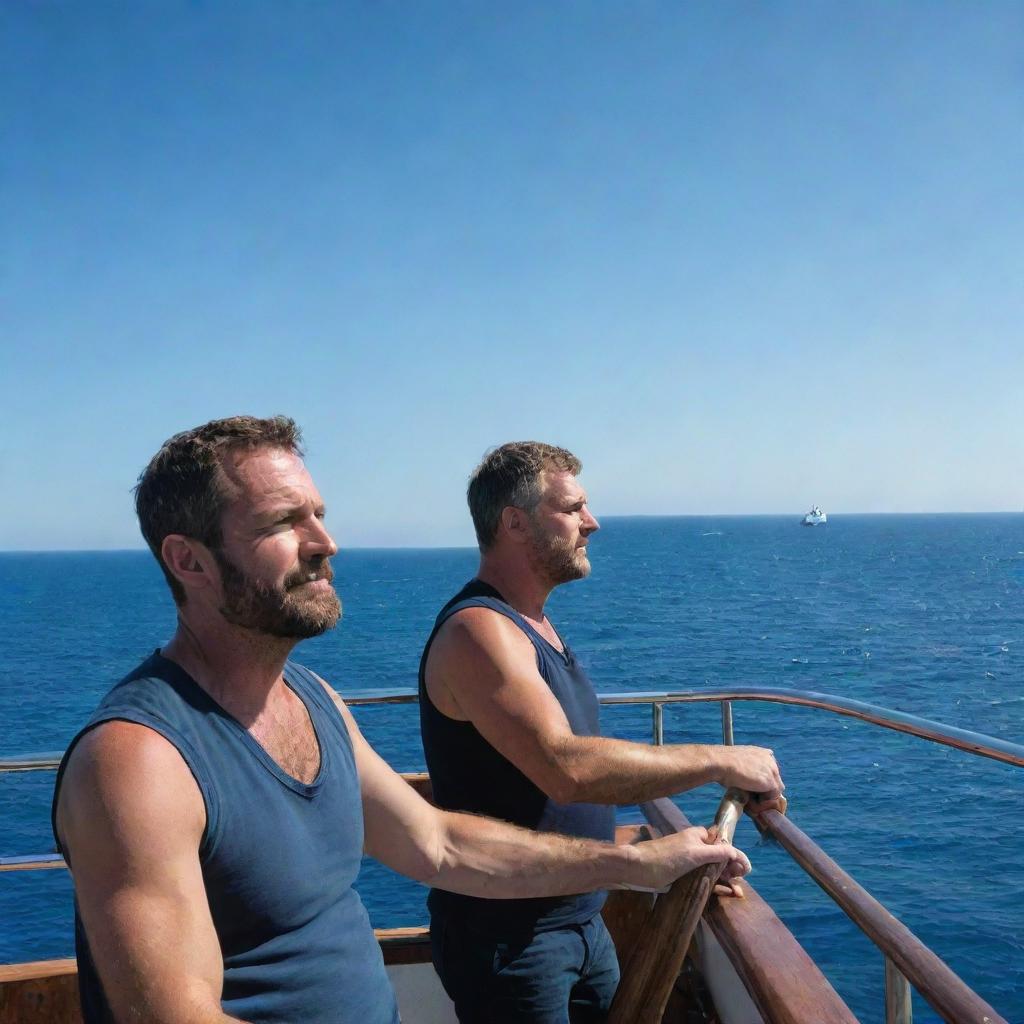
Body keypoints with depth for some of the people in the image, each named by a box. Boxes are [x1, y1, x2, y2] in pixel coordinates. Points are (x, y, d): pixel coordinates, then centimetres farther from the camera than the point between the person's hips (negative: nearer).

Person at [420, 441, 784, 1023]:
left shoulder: (536, 625, 9)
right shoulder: (478, 631, -23)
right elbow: (568, 769, -35)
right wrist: (721, 762, -27)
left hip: (579, 920, 9)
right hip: (505, 937, -9)